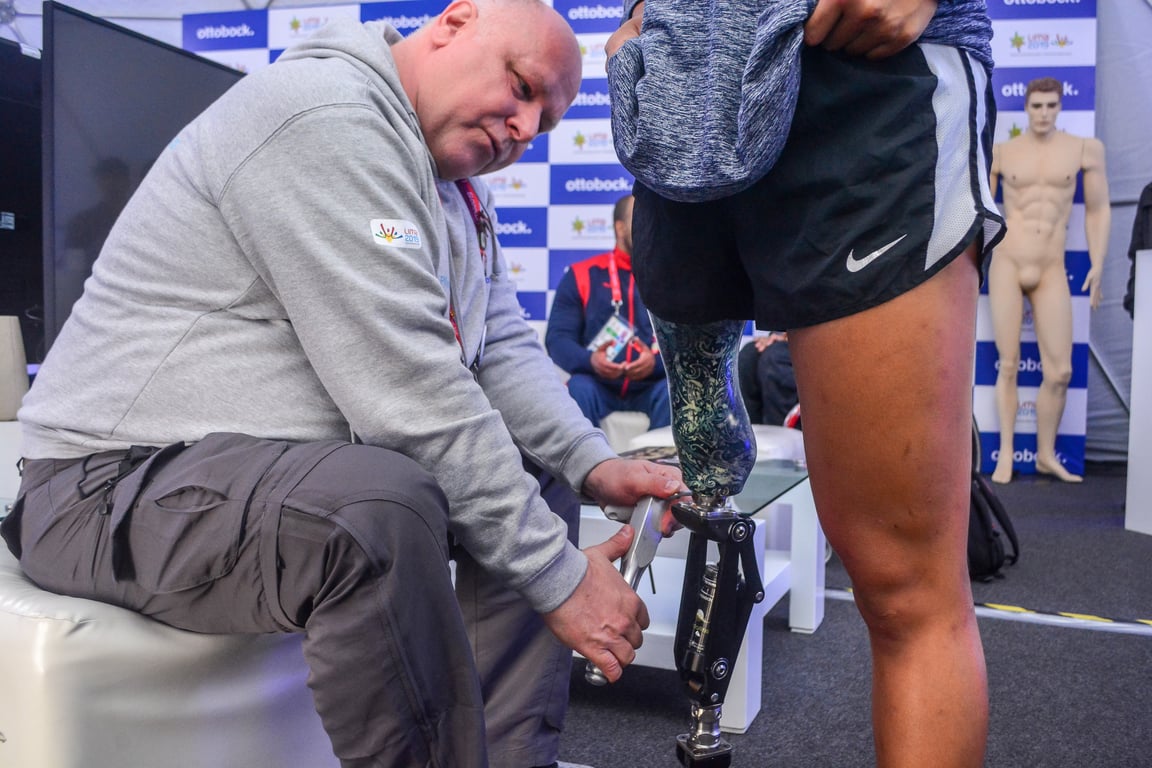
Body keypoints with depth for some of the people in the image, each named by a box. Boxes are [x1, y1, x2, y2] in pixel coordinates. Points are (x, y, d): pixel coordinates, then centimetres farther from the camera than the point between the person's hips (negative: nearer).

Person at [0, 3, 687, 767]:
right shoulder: (324, 112, -20)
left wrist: (594, 462, -9)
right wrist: (558, 576, -23)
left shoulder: (455, 183, 11)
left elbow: (504, 350, 8)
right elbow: (408, 389, -27)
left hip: (309, 464, 10)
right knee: (382, 511, -37)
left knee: (538, 472, 9)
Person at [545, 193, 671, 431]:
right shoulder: (582, 274, 8)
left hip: (653, 386, 1)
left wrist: (657, 362, -21)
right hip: (599, 383, 0)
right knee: (578, 389, -31)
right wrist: (589, 360, -20)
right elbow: (557, 337, 2)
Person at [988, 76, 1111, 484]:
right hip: (1006, 267, -1)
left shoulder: (1085, 149, 4)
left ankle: (1046, 455, 14)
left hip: (1052, 274, 1)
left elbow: (1098, 211, 7)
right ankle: (1006, 454, 8)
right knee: (1009, 366, 0)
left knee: (1060, 372, -3)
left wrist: (1097, 265, 1)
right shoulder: (1001, 152, 3)